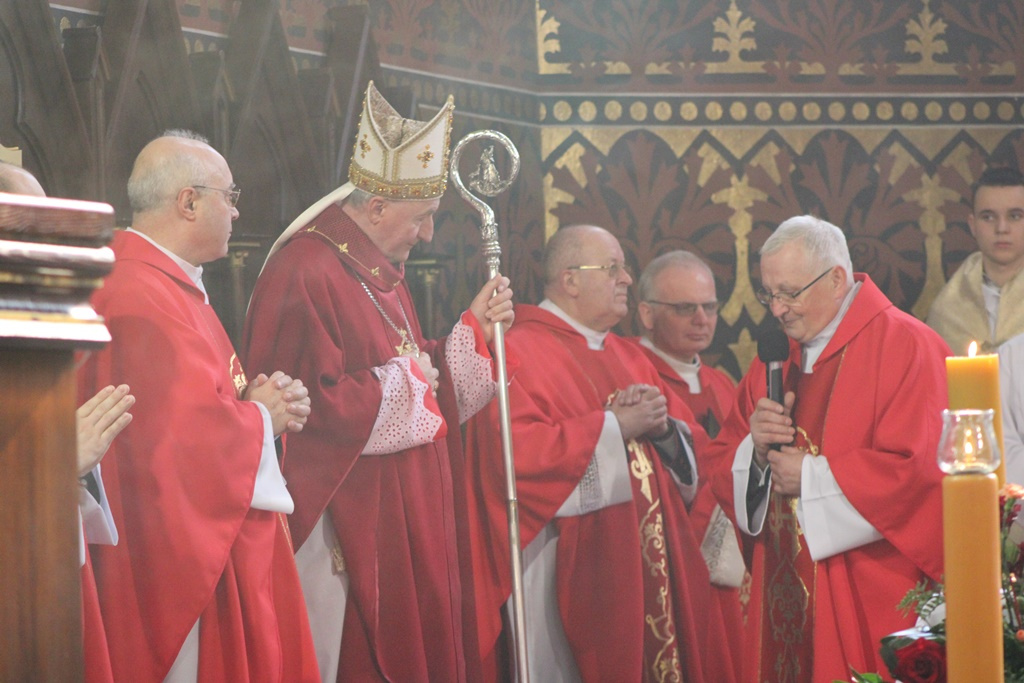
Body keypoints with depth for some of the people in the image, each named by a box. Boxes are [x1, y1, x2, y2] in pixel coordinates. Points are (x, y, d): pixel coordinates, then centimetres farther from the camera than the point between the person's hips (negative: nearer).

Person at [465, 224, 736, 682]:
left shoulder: (628, 358, 19)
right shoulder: (520, 351, -6)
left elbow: (692, 450, 17)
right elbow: (518, 452, -21)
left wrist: (661, 426, -6)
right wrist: (616, 426, -14)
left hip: (650, 566, 7)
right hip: (574, 571, -7)